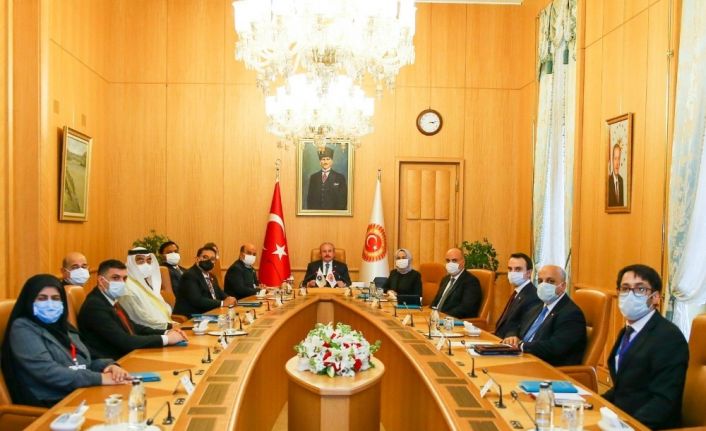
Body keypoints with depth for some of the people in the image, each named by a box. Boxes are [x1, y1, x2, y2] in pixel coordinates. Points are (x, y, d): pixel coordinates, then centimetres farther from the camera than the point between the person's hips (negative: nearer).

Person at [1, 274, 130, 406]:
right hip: (51, 405, -7)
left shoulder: (62, 326, 18)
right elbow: (48, 372, -17)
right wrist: (99, 378, -20)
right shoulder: (22, 329, -5)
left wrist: (109, 365, -3)